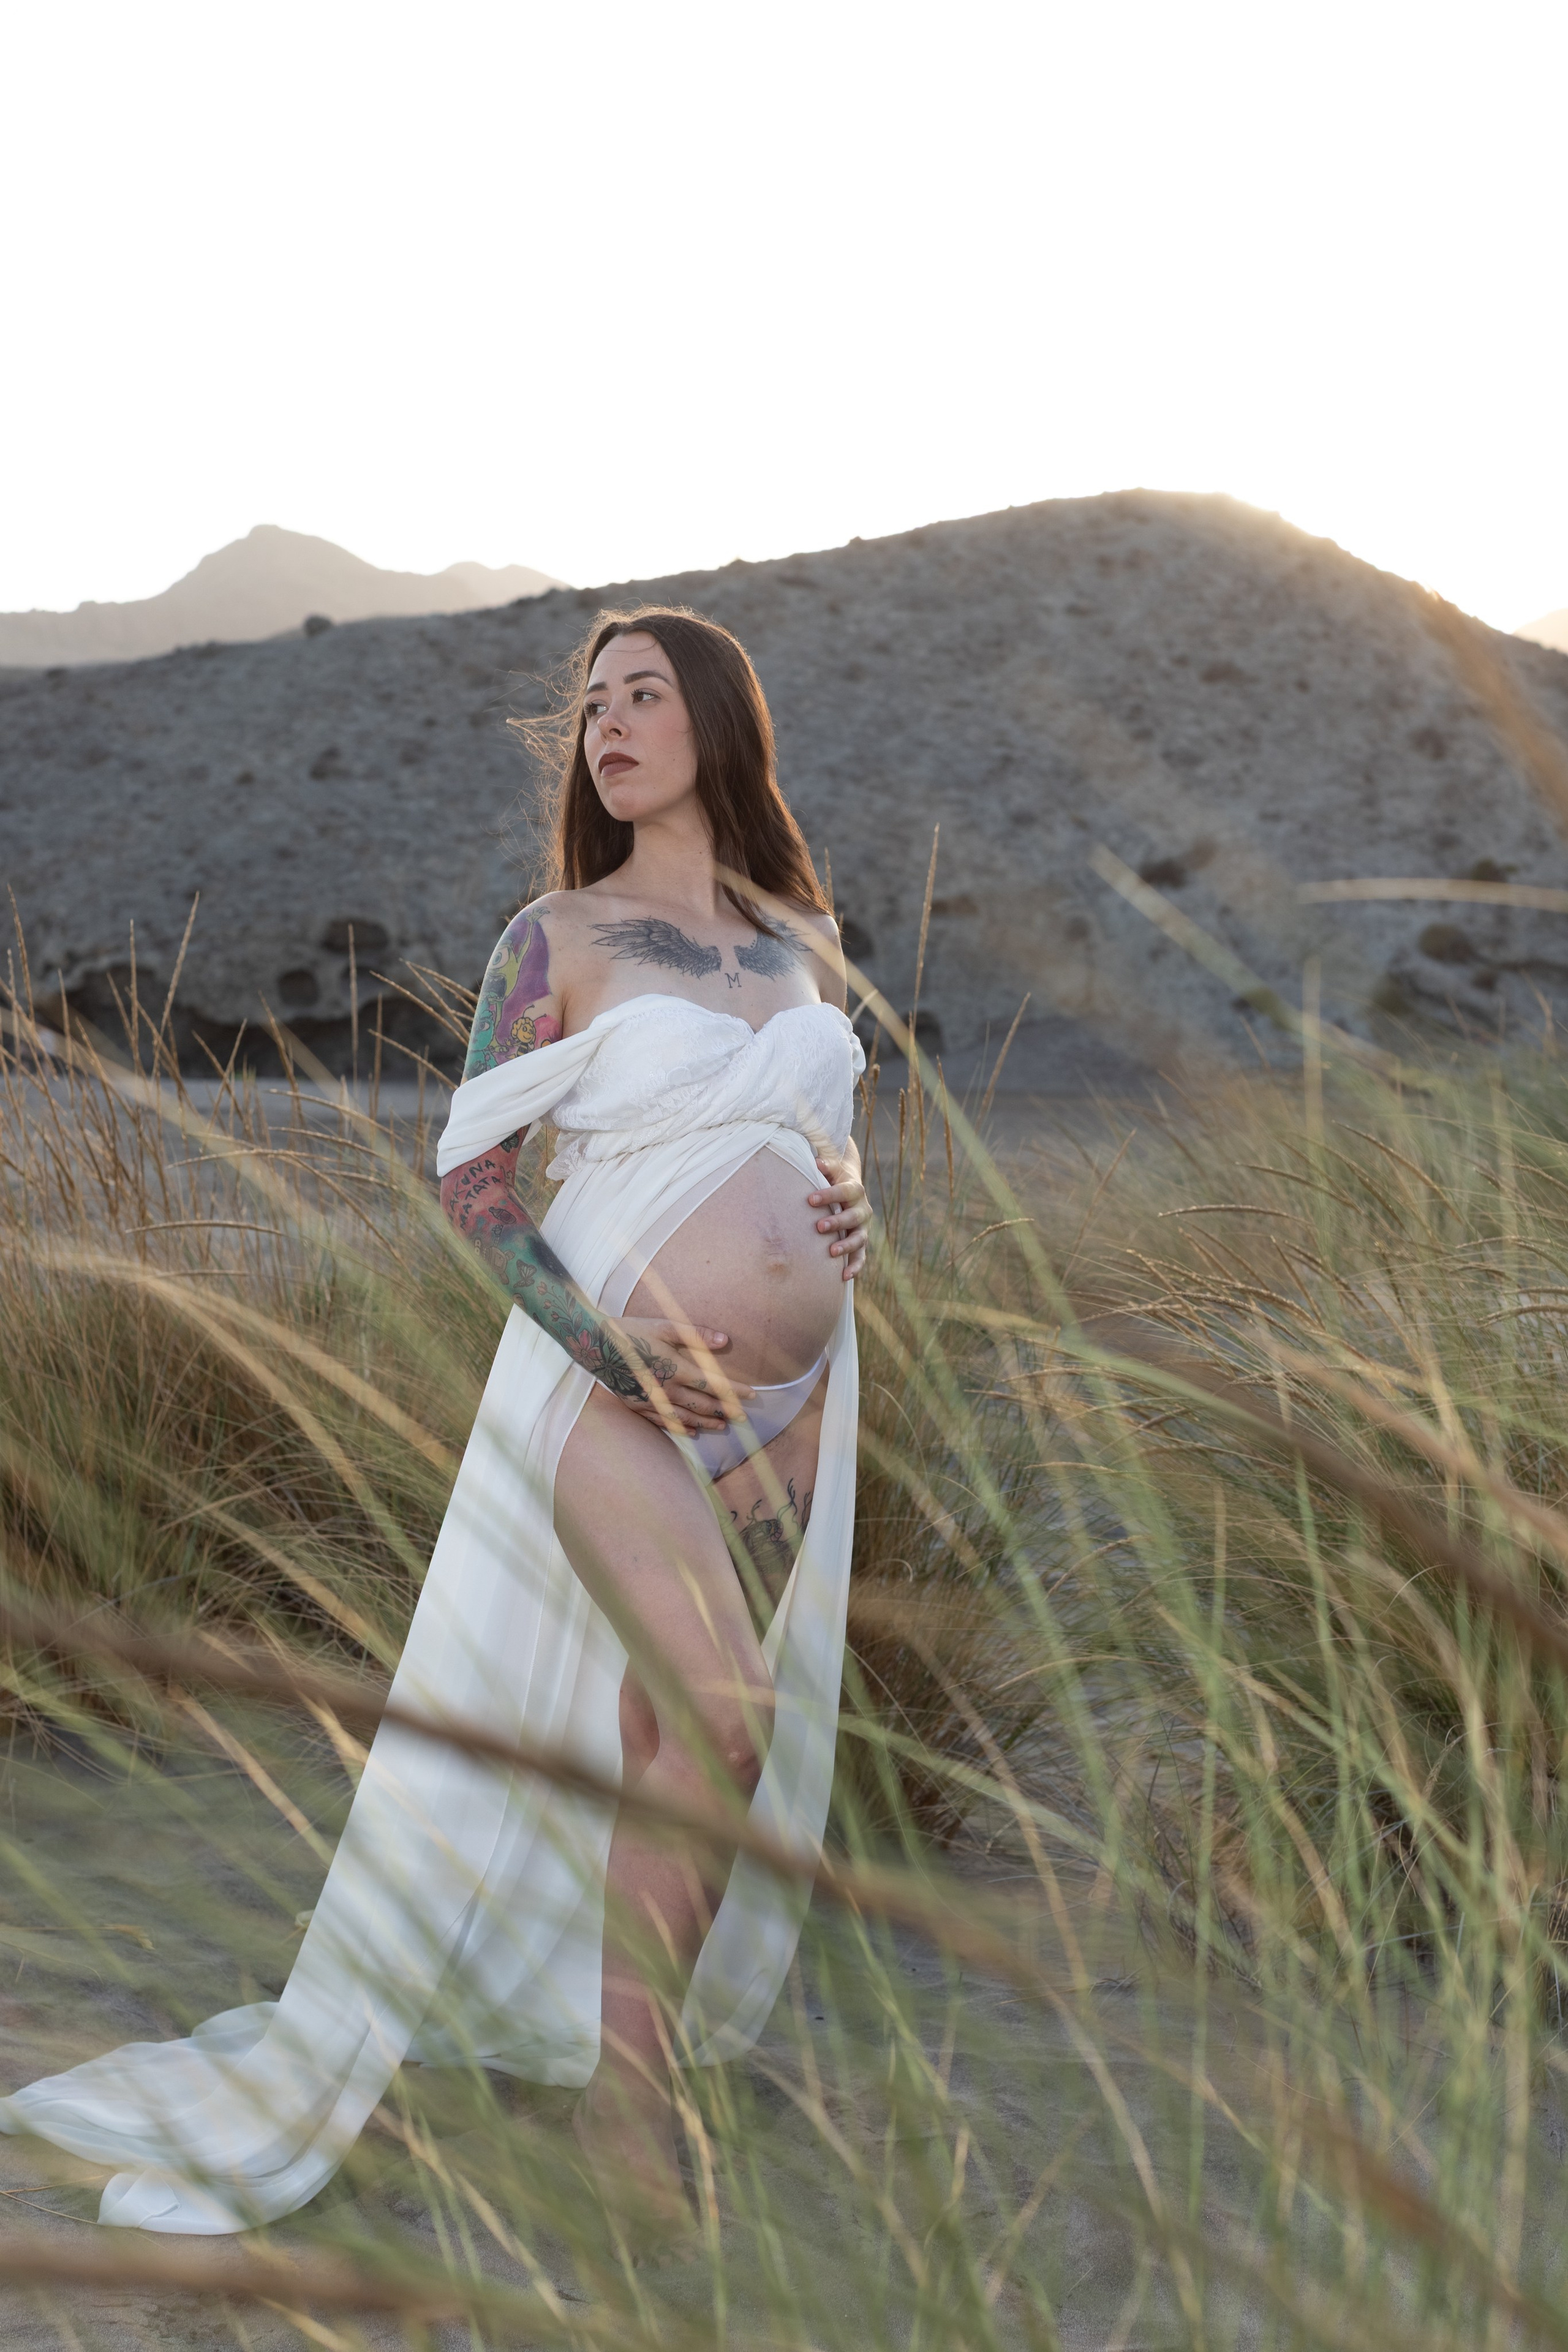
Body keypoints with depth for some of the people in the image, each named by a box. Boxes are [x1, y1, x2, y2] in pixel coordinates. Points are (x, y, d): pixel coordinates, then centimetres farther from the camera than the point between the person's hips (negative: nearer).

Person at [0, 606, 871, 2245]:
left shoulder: (807, 938, 12)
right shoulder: (559, 938, -3)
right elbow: (469, 1171, -5)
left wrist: (850, 1200, 0)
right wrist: (607, 1342, -16)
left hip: (791, 1383, 5)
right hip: (621, 1377, -5)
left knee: (668, 1733, 9)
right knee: (723, 1716, -15)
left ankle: (631, 2031, 24)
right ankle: (627, 2084, 1)